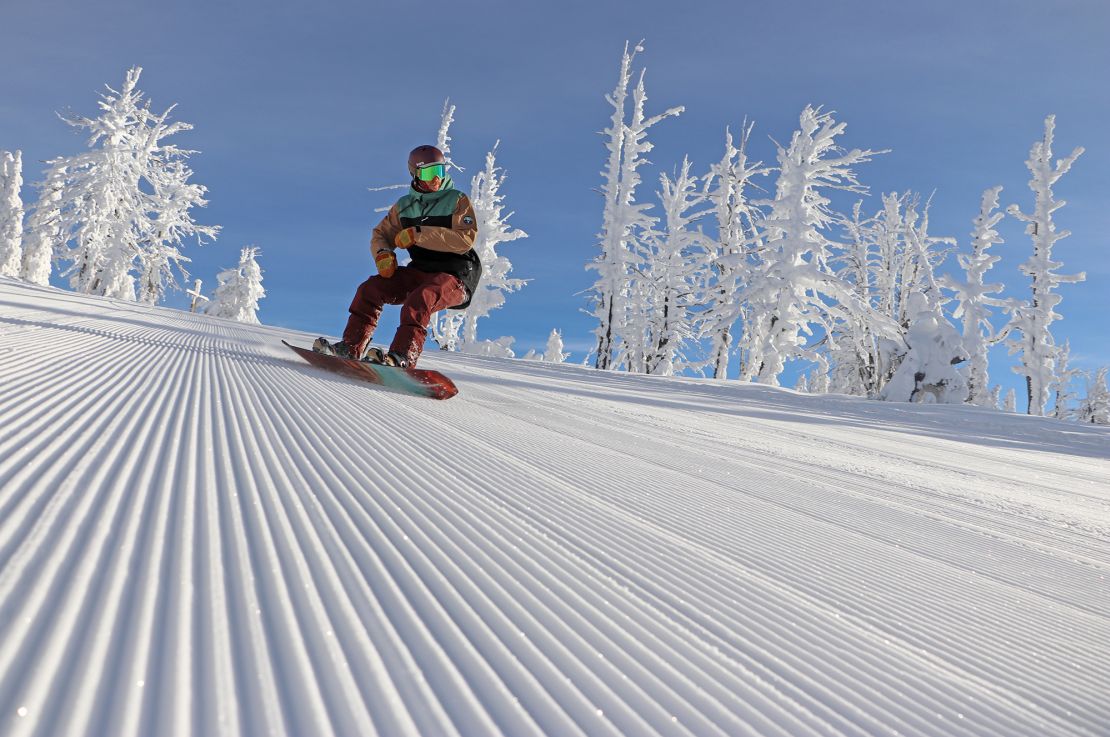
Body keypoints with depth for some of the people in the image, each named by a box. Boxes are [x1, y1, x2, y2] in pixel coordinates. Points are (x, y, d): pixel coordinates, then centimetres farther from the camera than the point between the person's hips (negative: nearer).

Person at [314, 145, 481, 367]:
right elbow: (381, 234, 17)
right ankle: (351, 347, -7)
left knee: (419, 299, -35)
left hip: (454, 276, -5)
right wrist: (383, 254, -9)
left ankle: (403, 357, -41)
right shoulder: (404, 206, 12)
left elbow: (466, 239, -18)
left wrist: (419, 234, -21)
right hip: (418, 272, 6)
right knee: (370, 288, -11)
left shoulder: (458, 201, -4)